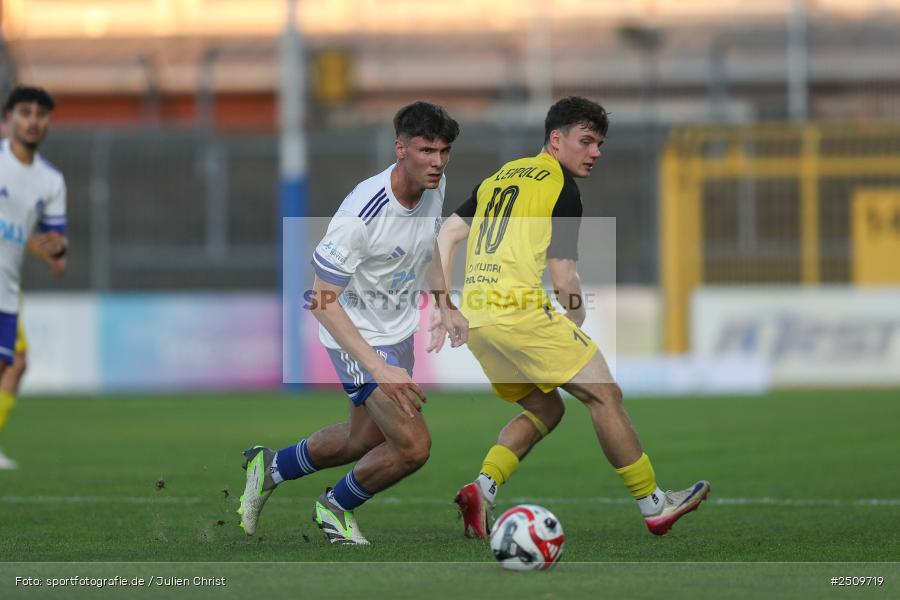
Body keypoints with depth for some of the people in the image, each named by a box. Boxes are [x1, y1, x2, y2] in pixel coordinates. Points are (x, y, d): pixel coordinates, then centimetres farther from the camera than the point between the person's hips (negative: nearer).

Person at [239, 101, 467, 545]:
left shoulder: (434, 186, -9)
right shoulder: (362, 213, -33)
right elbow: (323, 302, -28)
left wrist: (446, 308, 5)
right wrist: (379, 370, -33)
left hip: (401, 330, 8)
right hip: (360, 337, -8)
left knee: (362, 439, 22)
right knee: (412, 446, -12)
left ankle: (269, 468, 47)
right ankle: (335, 508, 16)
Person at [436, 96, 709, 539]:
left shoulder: (499, 178, 21)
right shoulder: (561, 186, -3)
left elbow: (447, 234, 18)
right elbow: (562, 277, -6)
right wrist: (577, 320, 11)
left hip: (475, 316, 8)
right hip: (520, 309, -8)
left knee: (545, 410, 19)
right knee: (604, 394, -1)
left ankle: (482, 489, 1)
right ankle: (654, 506, -1)